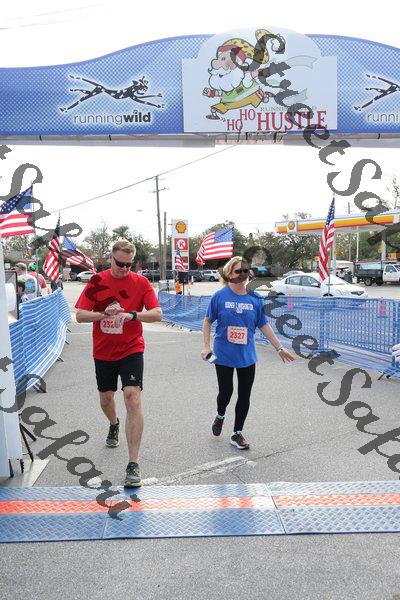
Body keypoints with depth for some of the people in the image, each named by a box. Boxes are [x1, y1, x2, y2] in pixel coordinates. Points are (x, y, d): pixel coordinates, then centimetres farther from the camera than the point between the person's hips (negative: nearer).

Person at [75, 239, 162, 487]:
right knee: (106, 398, 19)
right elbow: (80, 315, -6)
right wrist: (105, 314, -23)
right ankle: (114, 425, 55)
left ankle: (133, 464, -9)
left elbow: (157, 314, -10)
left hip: (131, 350, -2)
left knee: (133, 399, -16)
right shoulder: (97, 281, -2)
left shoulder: (141, 282, -5)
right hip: (103, 352, 3)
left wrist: (132, 314, -27)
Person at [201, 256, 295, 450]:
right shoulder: (220, 296, -7)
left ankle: (237, 434, 26)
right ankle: (220, 416, 39)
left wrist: (279, 348, 9)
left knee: (244, 396, 7)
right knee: (225, 393, 4)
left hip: (247, 356, 3)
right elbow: (208, 320, 3)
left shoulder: (255, 298, -1)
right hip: (223, 354, -2)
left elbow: (263, 325, 7)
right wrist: (207, 346, -3)